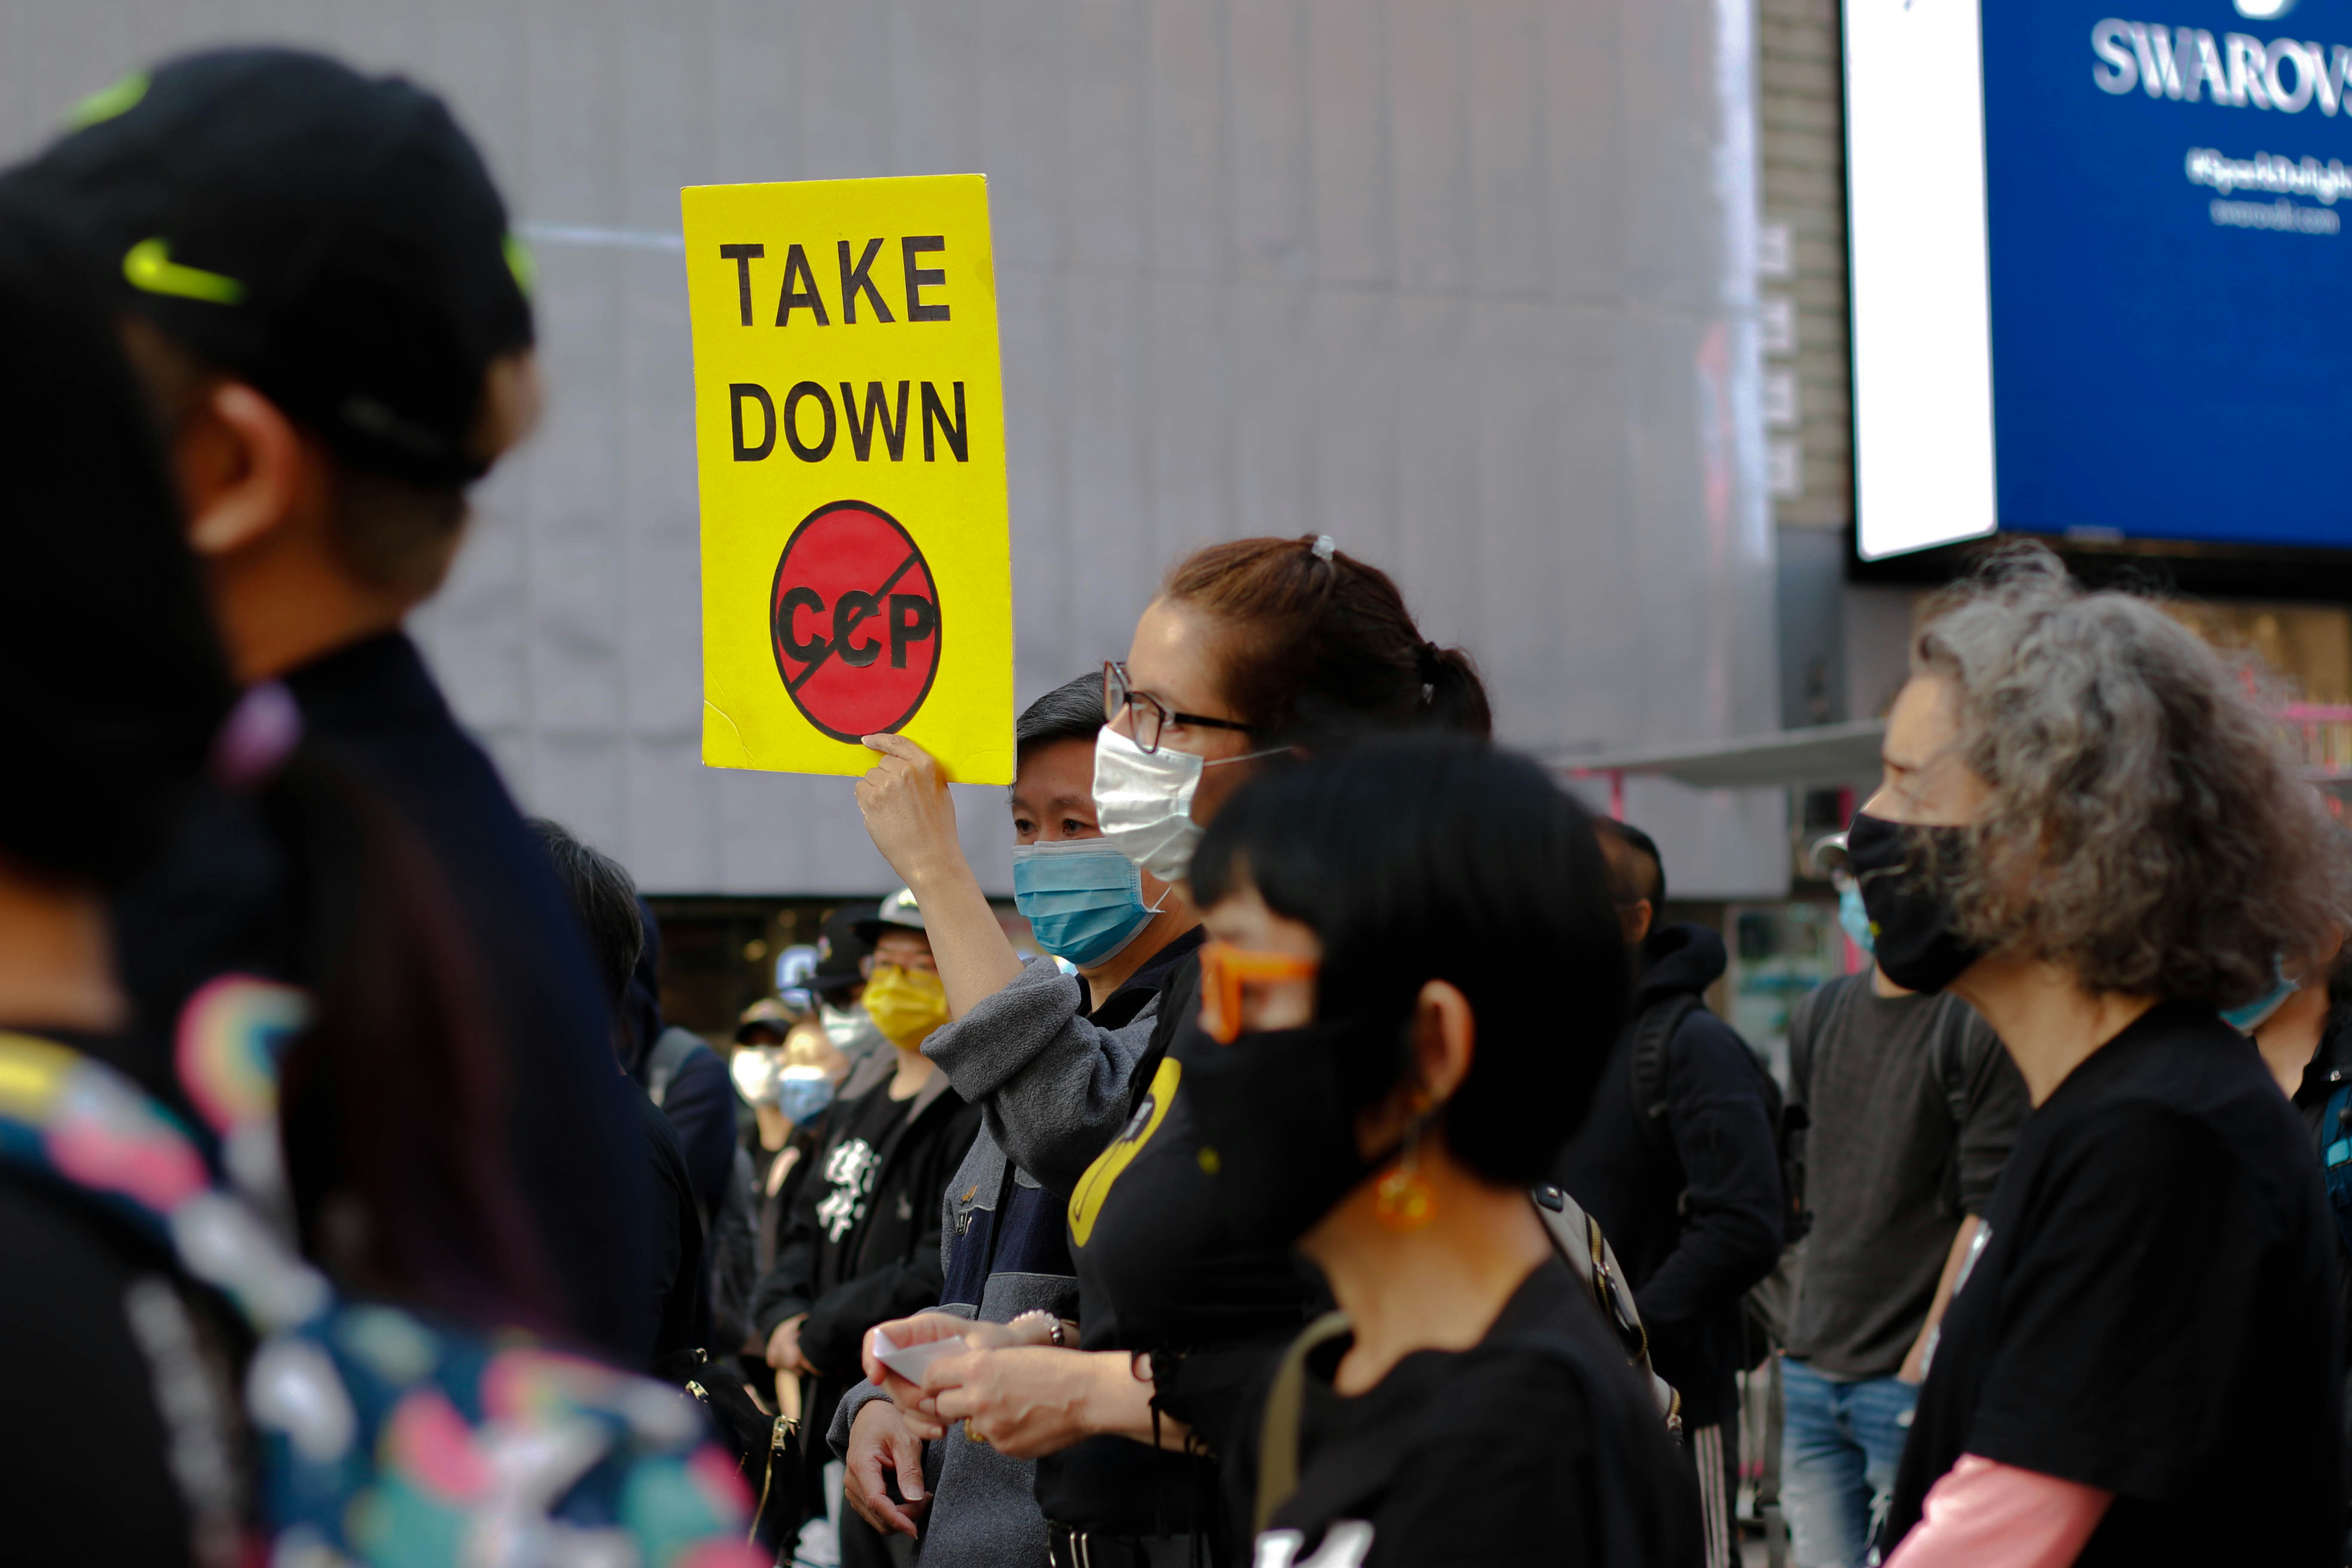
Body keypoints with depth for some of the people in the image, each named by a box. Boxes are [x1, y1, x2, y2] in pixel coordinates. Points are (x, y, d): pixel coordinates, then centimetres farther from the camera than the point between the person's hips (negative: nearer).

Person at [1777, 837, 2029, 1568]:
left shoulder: (1982, 1026, -9)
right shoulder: (1819, 1017, 14)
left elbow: (1991, 1213, -12)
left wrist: (1927, 1367, -14)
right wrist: (1801, 1341, 14)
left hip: (1917, 1382, -6)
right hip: (1810, 1375, 7)